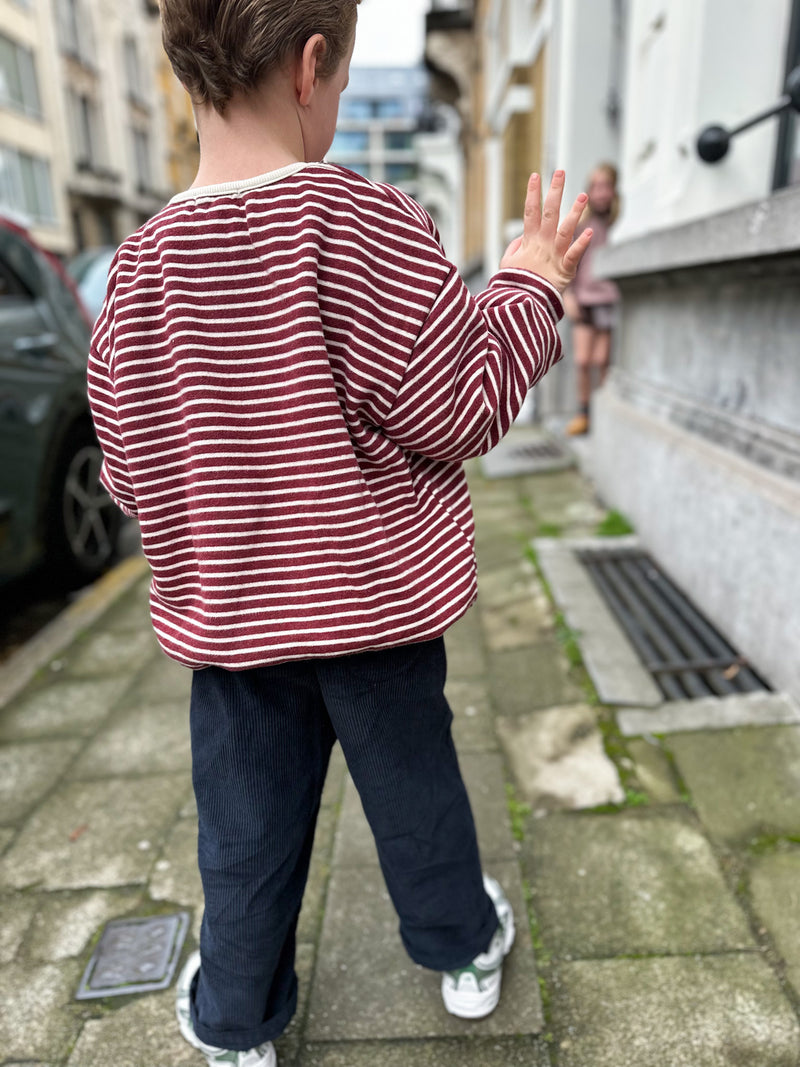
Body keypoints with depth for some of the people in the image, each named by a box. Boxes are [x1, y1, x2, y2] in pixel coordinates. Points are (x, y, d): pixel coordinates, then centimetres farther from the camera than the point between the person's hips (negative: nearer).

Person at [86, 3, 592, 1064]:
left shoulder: (141, 264, -6)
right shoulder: (366, 226, -17)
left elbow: (130, 470, -1)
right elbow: (455, 410, -13)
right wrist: (528, 288, 0)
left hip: (228, 614, 3)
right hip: (373, 599, -2)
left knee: (246, 827, 20)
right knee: (416, 787, 20)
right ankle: (465, 950, 47)